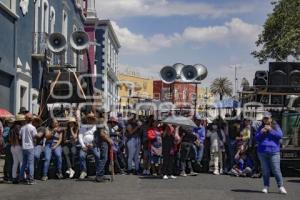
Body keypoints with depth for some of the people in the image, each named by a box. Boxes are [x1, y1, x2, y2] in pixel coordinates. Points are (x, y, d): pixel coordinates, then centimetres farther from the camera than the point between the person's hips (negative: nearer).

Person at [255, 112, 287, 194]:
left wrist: (271, 130, -13)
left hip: (274, 152, -2)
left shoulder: (276, 126, 7)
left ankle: (281, 187, 1)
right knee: (265, 171, 5)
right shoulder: (261, 128, 13)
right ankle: (266, 187, 13)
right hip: (262, 152, 2)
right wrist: (261, 132, -10)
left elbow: (280, 135, -6)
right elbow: (256, 138, 8)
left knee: (276, 170, -6)